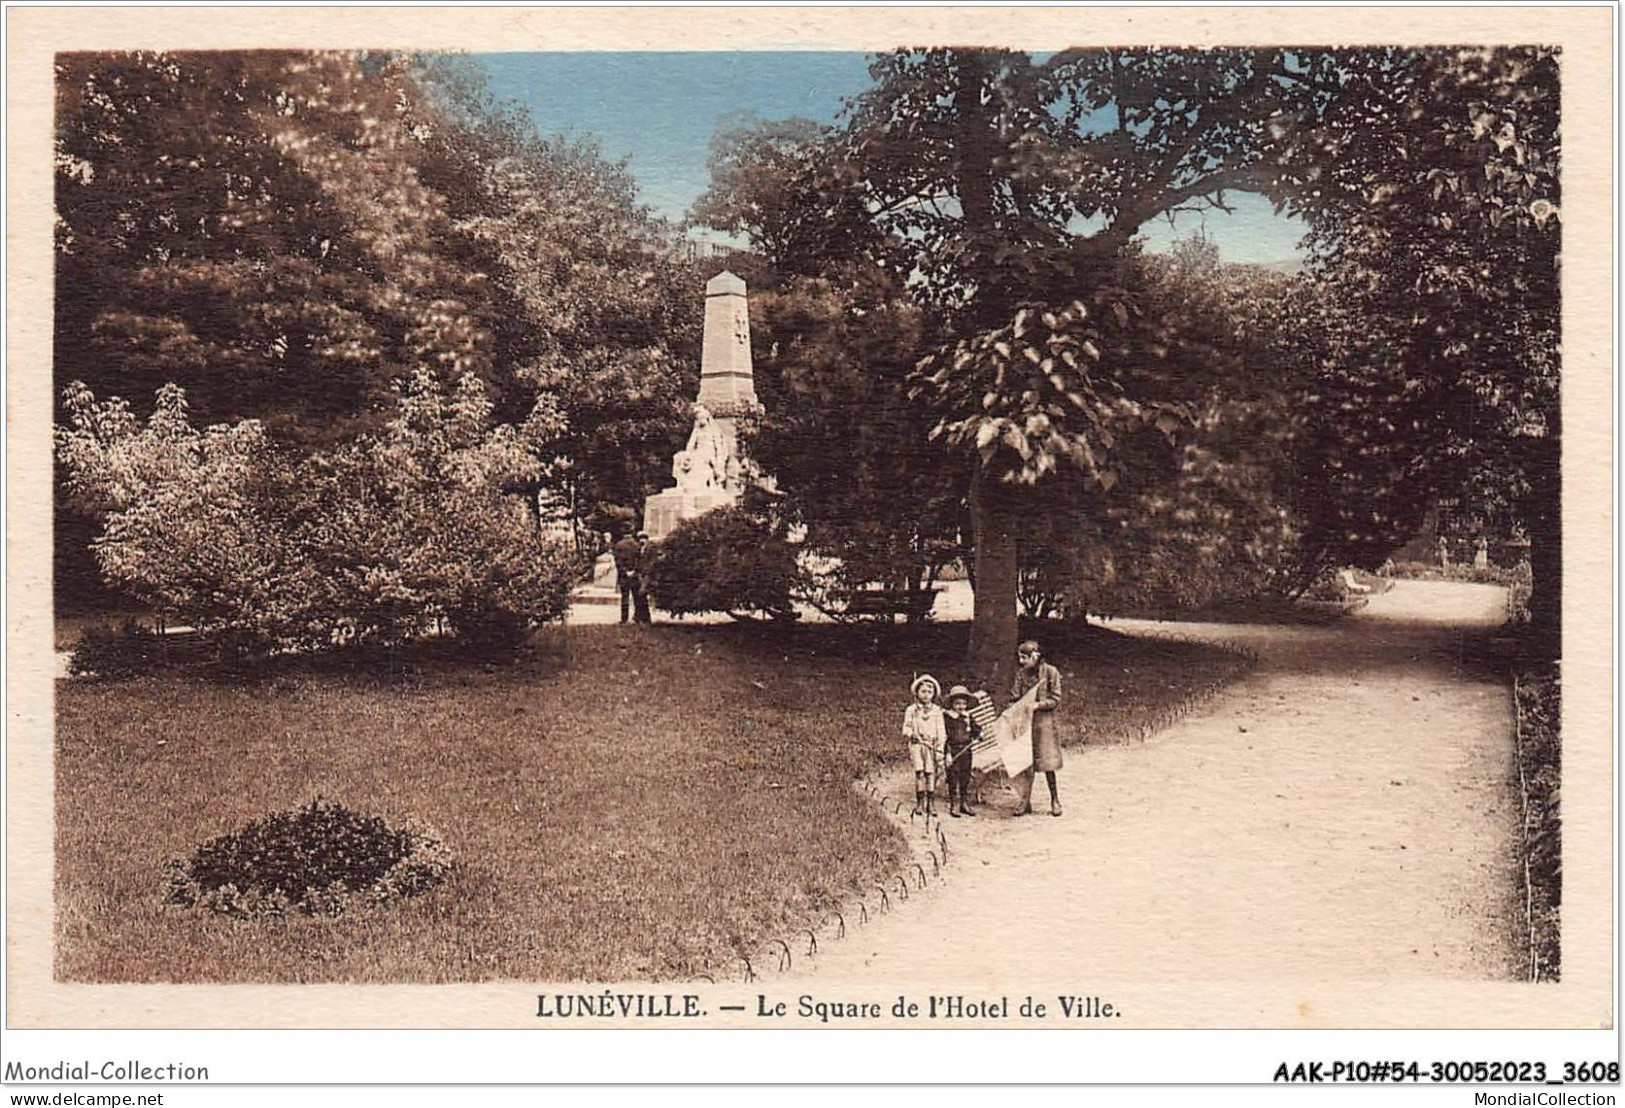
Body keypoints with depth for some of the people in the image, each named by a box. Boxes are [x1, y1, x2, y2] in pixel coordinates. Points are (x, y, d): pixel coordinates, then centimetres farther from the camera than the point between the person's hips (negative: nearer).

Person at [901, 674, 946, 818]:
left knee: (930, 772, -4)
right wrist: (910, 733, -16)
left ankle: (929, 803, 5)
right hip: (917, 745, -1)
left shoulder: (937, 710, 7)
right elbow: (906, 728, 7)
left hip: (932, 745, 1)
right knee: (919, 772, -11)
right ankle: (919, 802, -4)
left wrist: (940, 748, -1)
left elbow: (941, 731, 6)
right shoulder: (911, 710, 7)